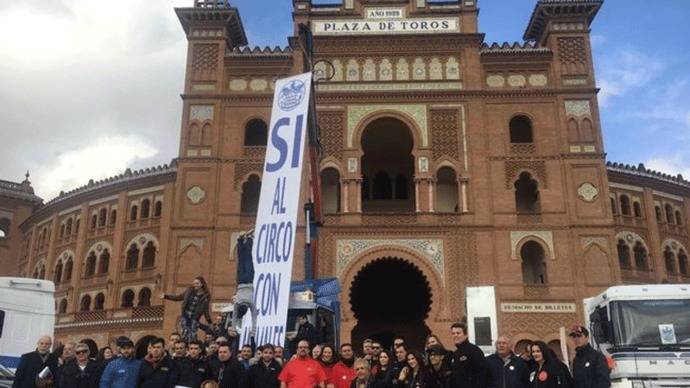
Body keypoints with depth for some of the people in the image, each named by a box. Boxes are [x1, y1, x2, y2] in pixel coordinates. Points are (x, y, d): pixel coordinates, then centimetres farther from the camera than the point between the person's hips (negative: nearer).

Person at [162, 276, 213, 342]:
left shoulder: (206, 296, -1)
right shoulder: (189, 291, 6)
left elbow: (205, 310, 2)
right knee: (185, 333, -7)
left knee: (192, 336, -9)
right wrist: (166, 296, 12)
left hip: (194, 318, -2)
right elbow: (178, 297, 17)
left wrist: (209, 321, -3)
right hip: (185, 316, 2)